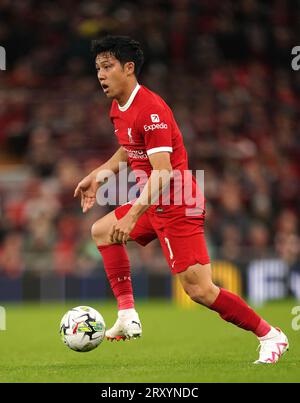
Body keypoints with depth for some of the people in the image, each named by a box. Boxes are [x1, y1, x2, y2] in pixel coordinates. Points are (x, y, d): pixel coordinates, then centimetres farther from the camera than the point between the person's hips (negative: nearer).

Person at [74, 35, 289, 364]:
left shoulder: (150, 110, -22)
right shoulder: (118, 107, 9)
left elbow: (163, 172, -27)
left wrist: (133, 215, -32)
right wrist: (98, 175, 22)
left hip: (176, 207, -10)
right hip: (153, 202, 10)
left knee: (199, 290, -14)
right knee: (101, 231, 18)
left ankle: (270, 336, -2)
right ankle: (128, 316, 13)